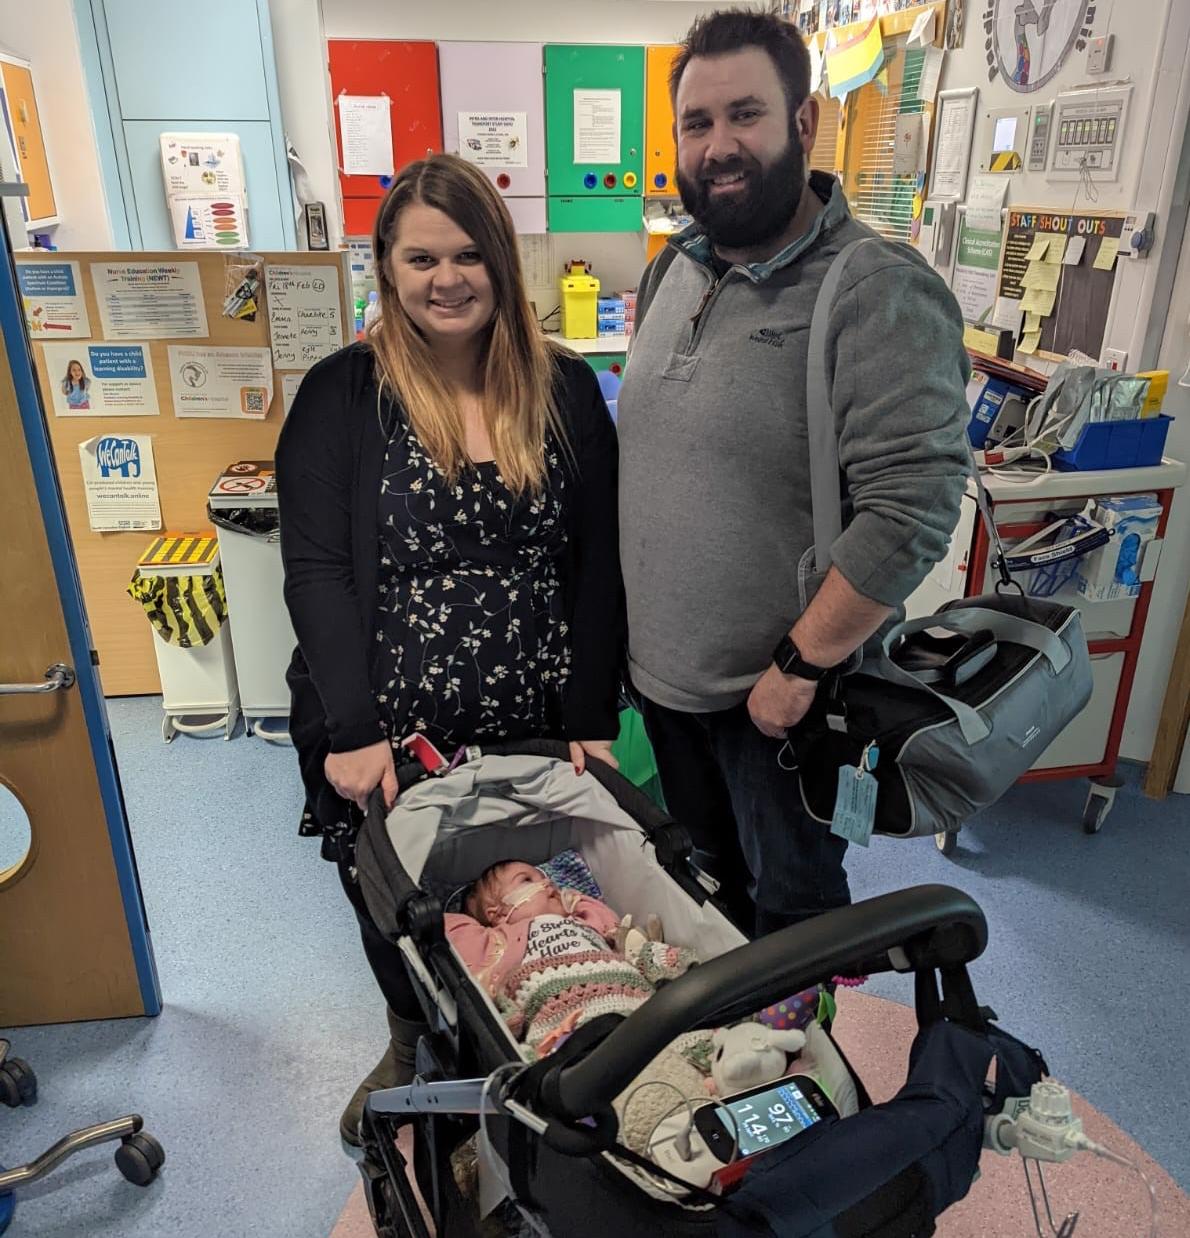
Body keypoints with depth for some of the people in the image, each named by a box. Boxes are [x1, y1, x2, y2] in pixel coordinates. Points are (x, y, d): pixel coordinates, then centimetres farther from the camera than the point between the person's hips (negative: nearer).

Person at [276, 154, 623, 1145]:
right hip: (386, 736, 0)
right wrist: (353, 729, -18)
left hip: (533, 730, 1)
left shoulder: (566, 390, 0)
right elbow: (316, 571, -10)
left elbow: (597, 564, -1)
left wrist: (592, 715, -6)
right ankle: (412, 1044, 51)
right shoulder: (341, 395, -5)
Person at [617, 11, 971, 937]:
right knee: (705, 878, 28)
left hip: (778, 693, -7)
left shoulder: (880, 295, -20)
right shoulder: (673, 269, 4)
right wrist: (628, 615, 11)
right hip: (662, 669, 7)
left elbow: (910, 511, -25)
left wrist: (799, 667, -20)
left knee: (791, 900, 17)